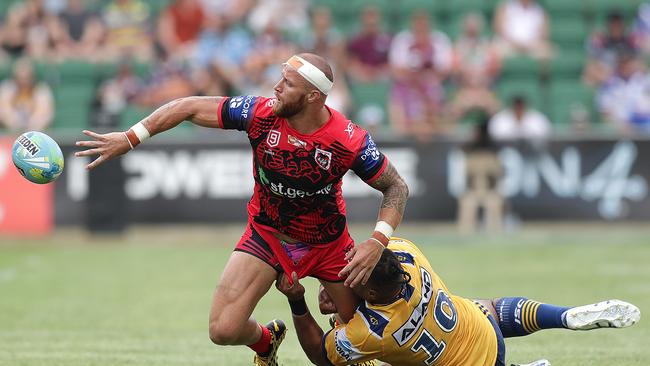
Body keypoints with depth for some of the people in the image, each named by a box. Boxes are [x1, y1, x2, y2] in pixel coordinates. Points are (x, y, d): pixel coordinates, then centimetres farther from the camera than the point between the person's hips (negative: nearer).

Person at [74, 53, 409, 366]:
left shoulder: (351, 142, -26)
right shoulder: (260, 113, -22)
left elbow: (396, 187, -13)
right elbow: (190, 108, -12)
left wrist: (378, 242, -28)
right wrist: (129, 138, -16)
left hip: (327, 242, -1)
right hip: (267, 233, 1)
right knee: (224, 330, -14)